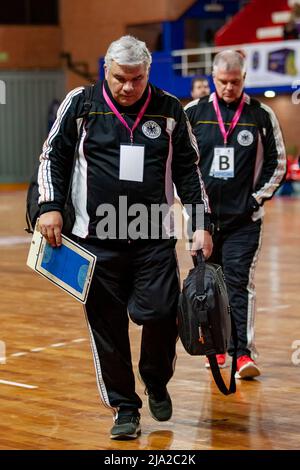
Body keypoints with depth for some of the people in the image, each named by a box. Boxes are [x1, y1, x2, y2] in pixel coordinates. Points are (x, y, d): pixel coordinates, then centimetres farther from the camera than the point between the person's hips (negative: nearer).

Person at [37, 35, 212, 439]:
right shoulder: (80, 104, 2)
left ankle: (157, 384, 19)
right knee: (107, 326, 1)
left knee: (160, 314, -10)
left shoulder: (169, 109, 6)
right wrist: (50, 206, -5)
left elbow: (188, 169, 13)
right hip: (98, 239, 0)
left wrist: (201, 224, 8)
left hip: (155, 239, 1)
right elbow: (53, 156, 8)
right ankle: (124, 407, 17)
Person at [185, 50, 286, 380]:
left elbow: (277, 163, 6)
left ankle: (244, 353, -10)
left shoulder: (262, 116, 0)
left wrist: (258, 197, -3)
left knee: (239, 283, -10)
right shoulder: (193, 114, 2)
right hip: (203, 216, 2)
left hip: (244, 219, -2)